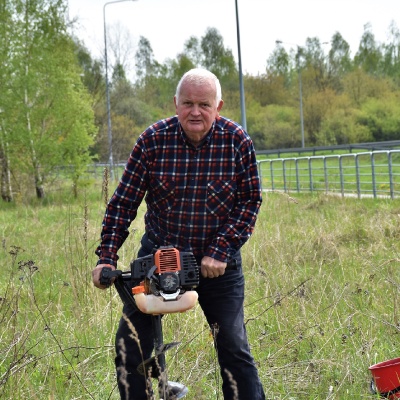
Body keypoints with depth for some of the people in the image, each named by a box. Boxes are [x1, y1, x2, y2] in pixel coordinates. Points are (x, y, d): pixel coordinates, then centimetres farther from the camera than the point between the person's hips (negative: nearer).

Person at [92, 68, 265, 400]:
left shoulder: (237, 141, -11)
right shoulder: (153, 139, -10)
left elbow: (250, 200, -7)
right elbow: (124, 201, -6)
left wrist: (220, 251, -16)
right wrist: (107, 256, -14)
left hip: (216, 260, -1)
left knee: (233, 347, -4)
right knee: (130, 345, 0)